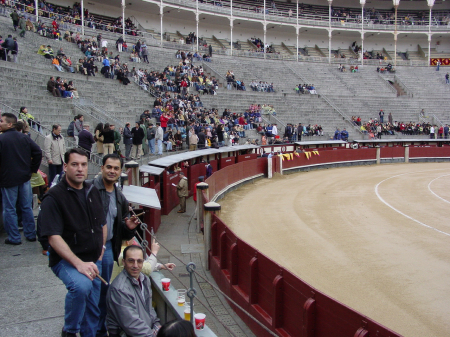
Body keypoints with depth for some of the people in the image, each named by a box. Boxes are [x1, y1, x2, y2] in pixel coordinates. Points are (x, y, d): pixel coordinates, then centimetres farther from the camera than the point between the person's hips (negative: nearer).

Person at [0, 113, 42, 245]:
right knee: (27, 207, 13)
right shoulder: (24, 137, 4)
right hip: (24, 178, 5)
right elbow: (38, 152, 3)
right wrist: (32, 169, 8)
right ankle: (31, 234, 19)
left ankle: (14, 237, 10)